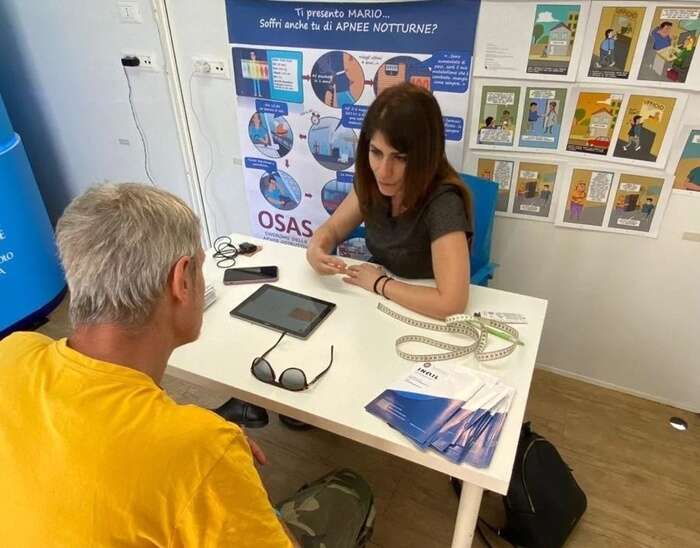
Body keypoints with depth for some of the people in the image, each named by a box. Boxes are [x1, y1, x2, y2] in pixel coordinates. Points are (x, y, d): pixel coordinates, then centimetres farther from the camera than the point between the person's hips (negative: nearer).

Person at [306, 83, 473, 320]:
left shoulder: (443, 202, -26)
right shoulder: (373, 179, -9)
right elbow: (332, 228, 4)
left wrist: (379, 283, -20)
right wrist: (316, 249, -17)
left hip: (420, 315, -5)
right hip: (376, 303, 5)